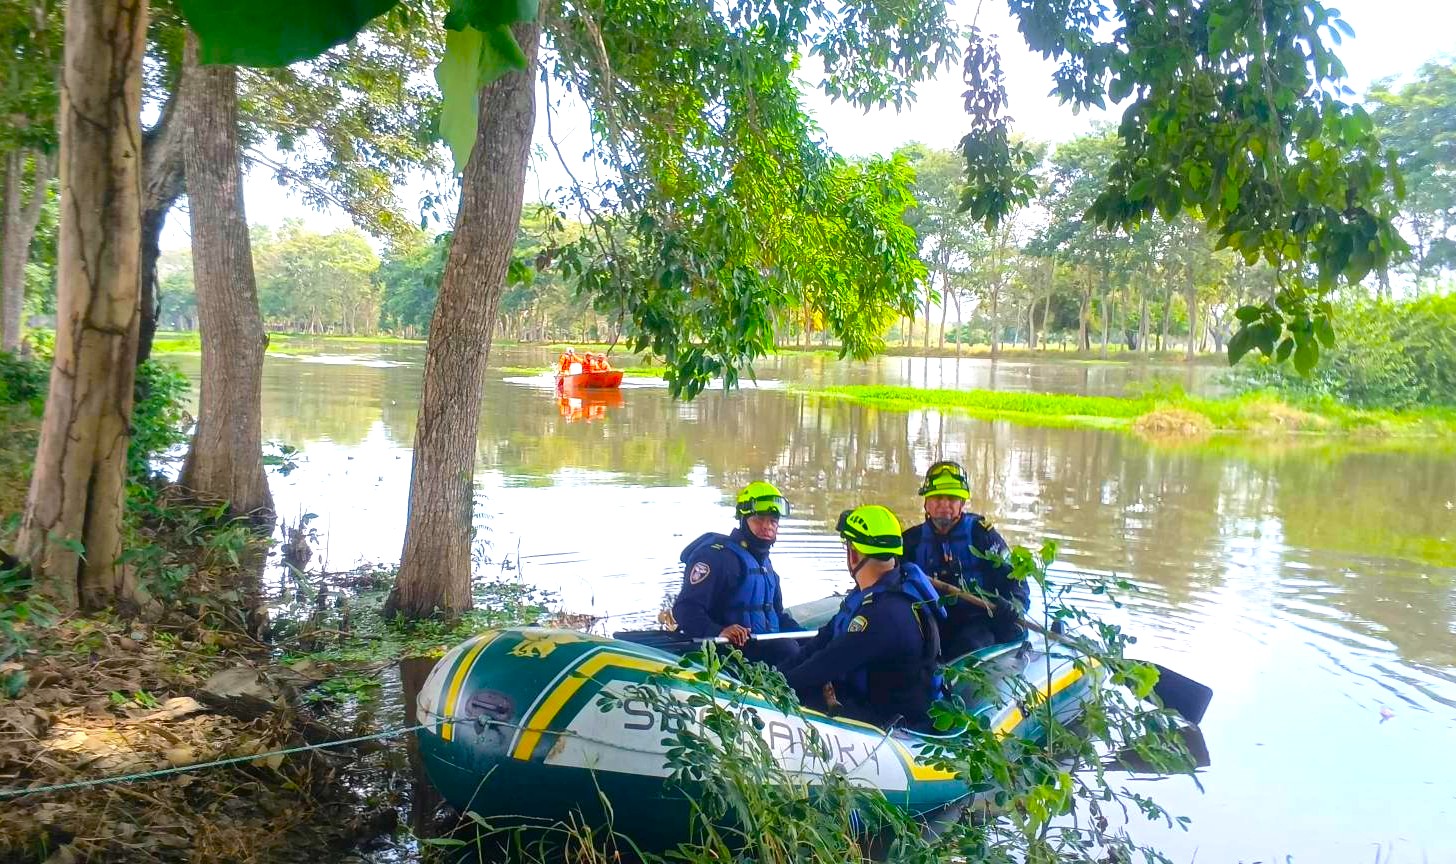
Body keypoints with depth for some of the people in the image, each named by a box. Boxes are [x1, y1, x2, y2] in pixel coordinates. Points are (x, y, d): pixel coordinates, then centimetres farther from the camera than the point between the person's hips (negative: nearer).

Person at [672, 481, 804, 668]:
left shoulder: (764, 563, 22)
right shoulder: (718, 554, -10)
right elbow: (686, 609, -19)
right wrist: (718, 632, -35)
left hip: (766, 644, 9)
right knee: (788, 651, -28)